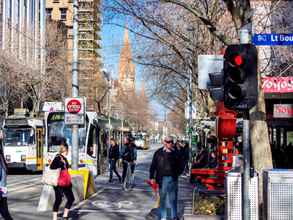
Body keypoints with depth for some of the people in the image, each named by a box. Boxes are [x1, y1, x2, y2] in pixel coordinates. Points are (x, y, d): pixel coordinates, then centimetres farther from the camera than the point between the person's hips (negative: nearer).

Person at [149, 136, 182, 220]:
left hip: (173, 178, 1)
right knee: (162, 198, 6)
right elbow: (153, 165, 2)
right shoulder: (159, 152, 0)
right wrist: (152, 177, -3)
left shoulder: (176, 152, 2)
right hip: (162, 178, -1)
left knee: (173, 198, 8)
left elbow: (180, 165, 8)